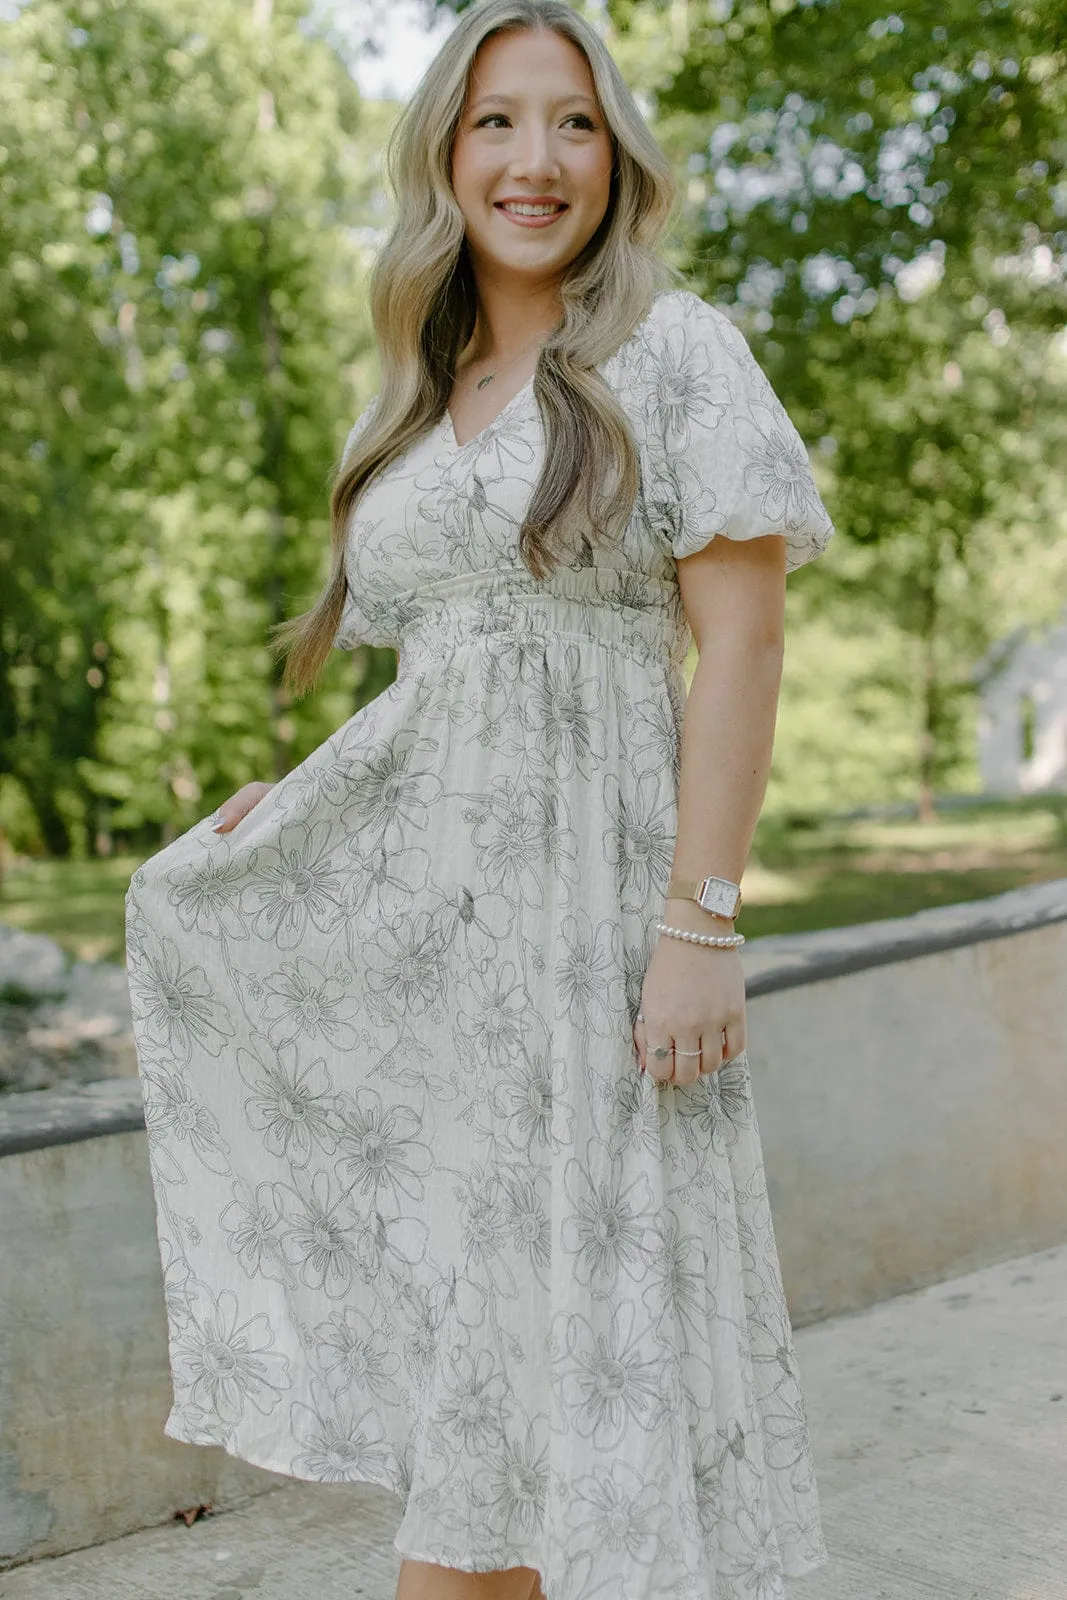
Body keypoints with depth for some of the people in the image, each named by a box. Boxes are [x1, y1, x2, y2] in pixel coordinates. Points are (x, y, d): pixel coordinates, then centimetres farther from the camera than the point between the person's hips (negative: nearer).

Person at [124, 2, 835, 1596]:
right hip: (425, 902, 6)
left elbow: (740, 641, -9)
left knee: (594, 1306, 0)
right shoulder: (420, 401, 16)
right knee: (446, 1325, 7)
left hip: (590, 878, -5)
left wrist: (700, 923, -16)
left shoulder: (673, 350, -2)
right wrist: (310, 799, 8)